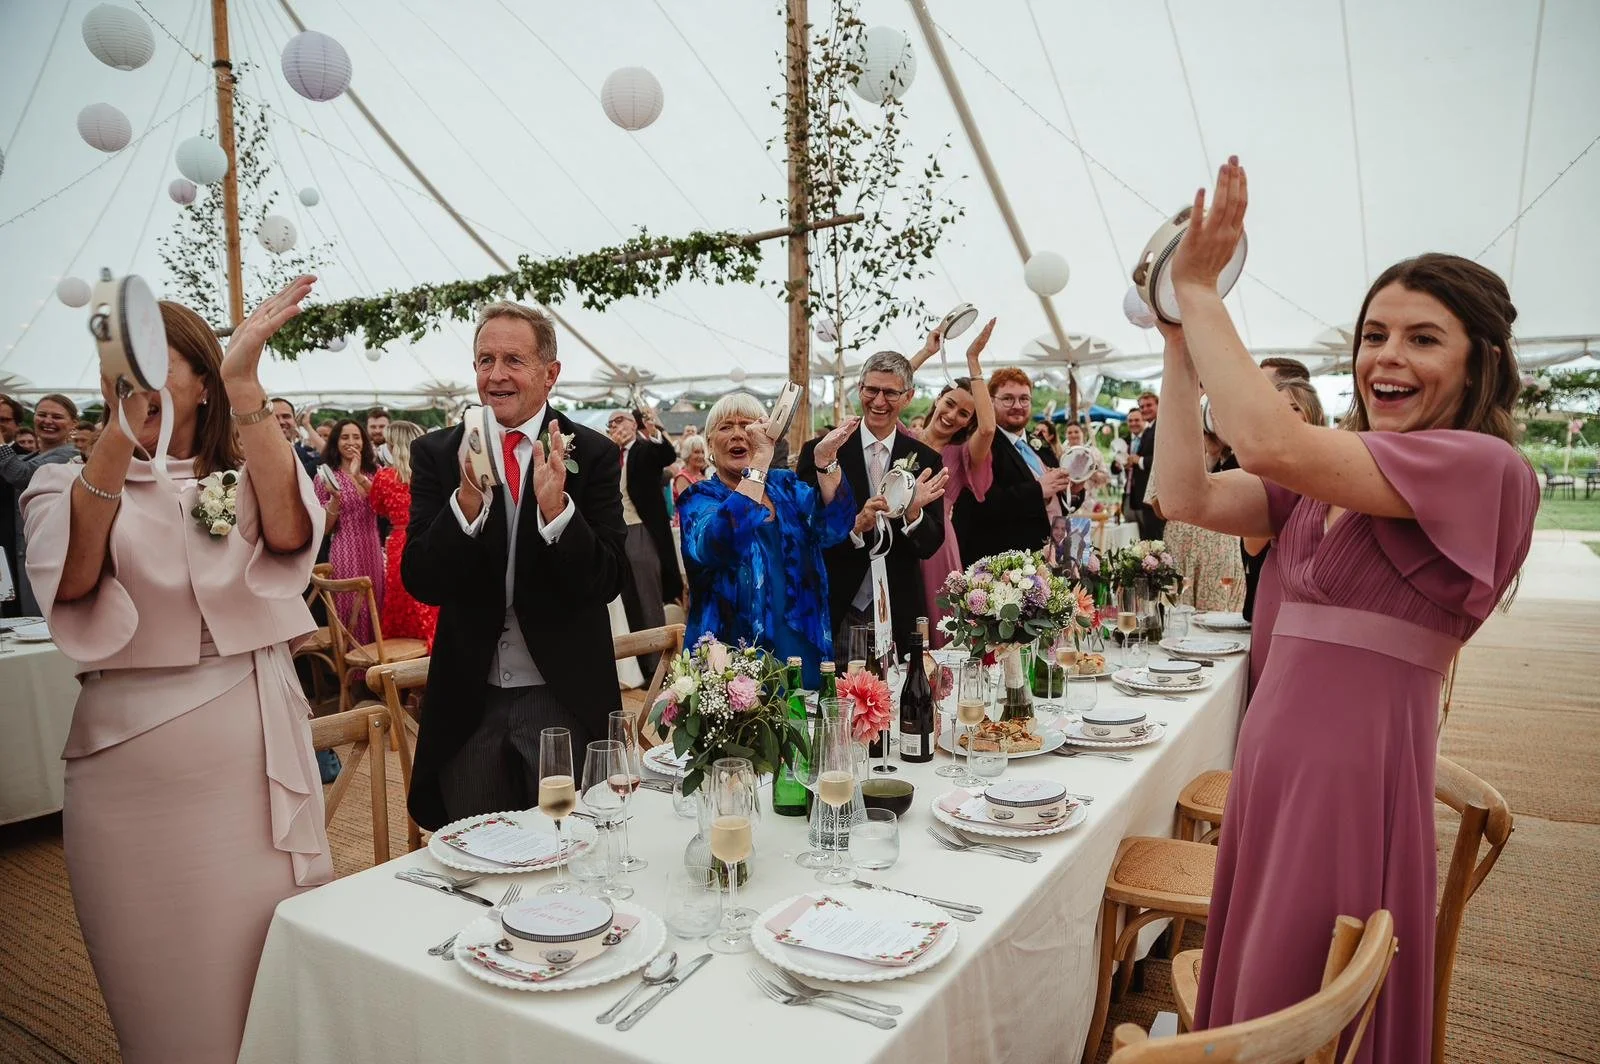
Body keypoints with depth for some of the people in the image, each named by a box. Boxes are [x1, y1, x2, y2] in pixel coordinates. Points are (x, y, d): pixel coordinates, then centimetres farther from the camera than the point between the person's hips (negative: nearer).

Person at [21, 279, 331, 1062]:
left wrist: (245, 384, -30)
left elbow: (288, 534, -20)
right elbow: (70, 579, -20)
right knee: (165, 994, 14)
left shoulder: (249, 475, 4)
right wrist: (121, 426, -35)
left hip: (258, 756, 0)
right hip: (133, 769, 0)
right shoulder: (68, 484, 2)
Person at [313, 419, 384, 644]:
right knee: (350, 607, -2)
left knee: (375, 606, 7)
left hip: (372, 549, 3)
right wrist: (335, 498, -18)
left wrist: (359, 477, -17)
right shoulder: (326, 476, 0)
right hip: (344, 552, -3)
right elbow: (325, 528, -1)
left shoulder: (373, 471, 9)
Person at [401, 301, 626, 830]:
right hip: (469, 701, 2)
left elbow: (606, 583, -12)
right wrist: (467, 497, -25)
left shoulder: (593, 454, -6)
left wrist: (555, 505, -28)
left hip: (565, 699, -1)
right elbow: (421, 583, -9)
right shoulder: (436, 454, -1)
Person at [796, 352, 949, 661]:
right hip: (833, 612, -2)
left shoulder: (925, 460, 3)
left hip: (898, 615, 2)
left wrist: (913, 512, -20)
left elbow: (931, 546, 1)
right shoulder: (819, 451, -3)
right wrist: (857, 525, -24)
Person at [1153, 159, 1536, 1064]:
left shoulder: (1487, 470, -12)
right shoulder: (1324, 481, 12)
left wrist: (1198, 288, -17)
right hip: (1272, 753, 8)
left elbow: (1269, 440, -26)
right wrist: (1179, 339, -2)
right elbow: (1188, 497, 1)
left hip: (1358, 766, -7)